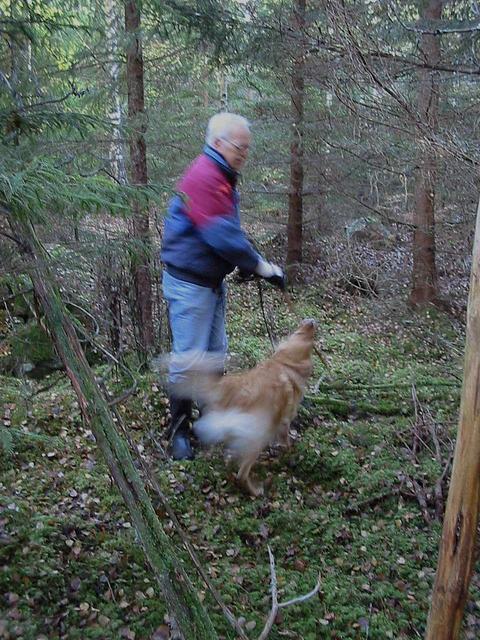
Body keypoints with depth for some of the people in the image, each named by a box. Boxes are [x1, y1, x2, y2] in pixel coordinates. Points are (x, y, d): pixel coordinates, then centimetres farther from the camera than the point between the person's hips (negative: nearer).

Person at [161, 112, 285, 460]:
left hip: (213, 281, 10)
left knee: (215, 353, 17)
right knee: (189, 359, -3)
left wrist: (251, 262, 1)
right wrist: (263, 267, -21)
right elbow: (222, 235, -27)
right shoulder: (202, 177, -21)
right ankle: (180, 431, 10)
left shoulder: (222, 177, 12)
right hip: (190, 283, -10)